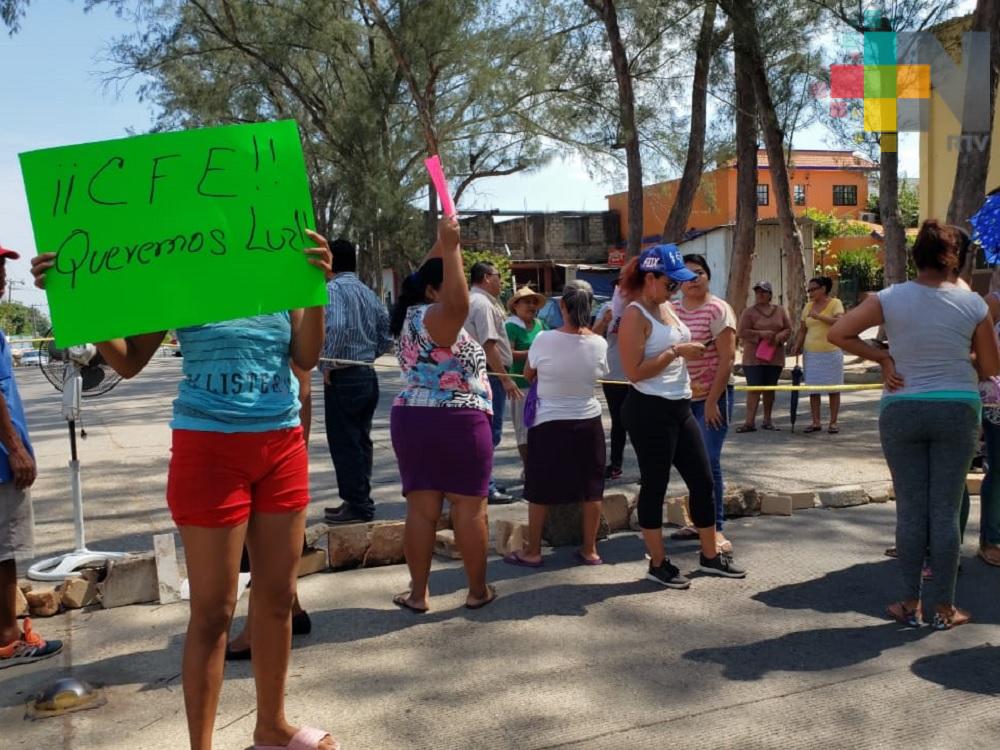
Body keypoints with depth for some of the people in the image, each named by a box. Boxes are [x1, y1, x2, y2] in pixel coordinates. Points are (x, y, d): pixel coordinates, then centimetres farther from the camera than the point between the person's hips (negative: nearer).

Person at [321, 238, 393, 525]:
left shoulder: (333, 288, -11)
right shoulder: (369, 292, 12)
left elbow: (336, 327, -28)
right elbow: (387, 336, 12)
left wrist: (328, 364, -17)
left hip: (344, 377, -8)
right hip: (368, 375, 8)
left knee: (344, 443, 0)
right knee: (361, 440, 15)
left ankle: (357, 505, 5)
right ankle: (361, 501, 23)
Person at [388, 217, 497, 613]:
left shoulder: (412, 314, 13)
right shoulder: (437, 317, -11)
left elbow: (425, 277, 29)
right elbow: (459, 303, -34)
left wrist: (443, 243, 23)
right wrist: (450, 248, -30)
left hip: (411, 420, 8)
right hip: (459, 423, -7)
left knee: (421, 508, 6)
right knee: (470, 508, 2)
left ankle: (418, 594, 10)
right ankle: (478, 591, 10)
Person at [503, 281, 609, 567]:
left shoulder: (544, 340, -15)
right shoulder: (599, 343, -8)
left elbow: (528, 374, 1)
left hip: (549, 424, -2)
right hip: (589, 422, 3)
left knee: (540, 490, 9)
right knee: (591, 489, 13)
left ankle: (533, 552, 17)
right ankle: (590, 550, 22)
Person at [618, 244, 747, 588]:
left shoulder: (667, 308, 13)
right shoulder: (635, 315, -13)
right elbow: (634, 371, -20)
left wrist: (690, 353, 8)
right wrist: (676, 352, -18)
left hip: (680, 407, 9)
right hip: (650, 410, -9)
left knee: (703, 480, 13)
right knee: (655, 485, 2)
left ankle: (710, 555, 27)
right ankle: (658, 563, 16)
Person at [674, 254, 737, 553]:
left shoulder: (717, 309, -10)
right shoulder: (672, 310, 7)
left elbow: (727, 358, -14)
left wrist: (712, 400, -17)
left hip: (713, 395, -5)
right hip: (683, 396, 5)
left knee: (709, 461, -7)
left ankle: (716, 528, 2)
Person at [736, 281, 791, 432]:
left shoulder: (780, 310, 10)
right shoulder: (749, 312, 0)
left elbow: (788, 329, 8)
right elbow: (742, 332, -8)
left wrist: (778, 337, -12)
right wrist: (761, 334, -18)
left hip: (775, 356, 3)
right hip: (754, 357, -3)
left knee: (770, 388, 9)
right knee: (754, 388, -8)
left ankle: (768, 420, 19)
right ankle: (750, 422, -8)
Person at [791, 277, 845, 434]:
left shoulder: (835, 303, -3)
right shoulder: (808, 306, 11)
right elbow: (802, 329, 14)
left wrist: (819, 316, -20)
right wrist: (797, 346, 0)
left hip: (831, 352, -4)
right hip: (811, 353, 4)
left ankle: (833, 422, 7)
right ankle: (816, 422, 9)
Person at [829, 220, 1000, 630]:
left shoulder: (889, 298, -6)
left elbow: (838, 333, -8)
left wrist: (882, 357, -1)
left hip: (902, 411, 0)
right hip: (958, 411, 0)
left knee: (910, 510, 8)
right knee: (946, 511, 6)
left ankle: (911, 603, 16)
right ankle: (943, 607, 15)